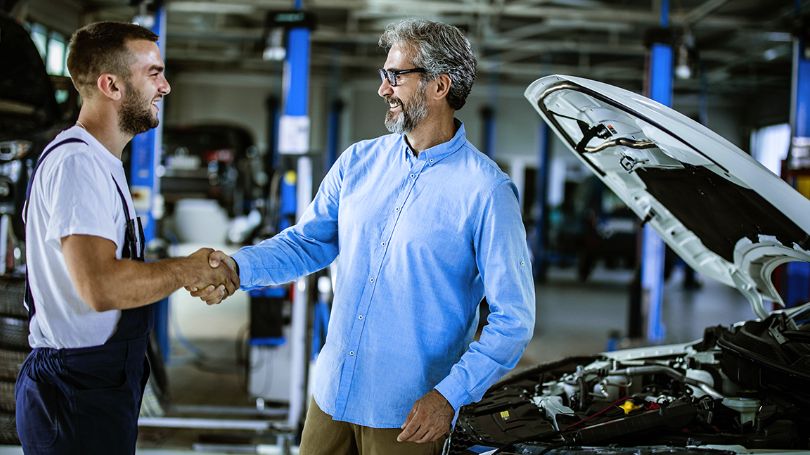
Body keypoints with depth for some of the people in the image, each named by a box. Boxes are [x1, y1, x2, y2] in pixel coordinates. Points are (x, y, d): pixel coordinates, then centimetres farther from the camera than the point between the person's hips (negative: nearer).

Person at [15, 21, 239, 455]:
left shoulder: (97, 160, 15)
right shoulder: (77, 163, -18)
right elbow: (101, 286, -29)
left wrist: (192, 275, 4)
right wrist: (186, 269, -15)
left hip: (102, 384, 10)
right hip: (79, 395, -10)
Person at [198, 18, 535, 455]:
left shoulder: (486, 192, -12)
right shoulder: (359, 162, 6)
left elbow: (513, 319, -12)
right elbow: (308, 242, 12)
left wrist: (450, 395, -20)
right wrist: (238, 266, -6)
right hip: (332, 391, 5)